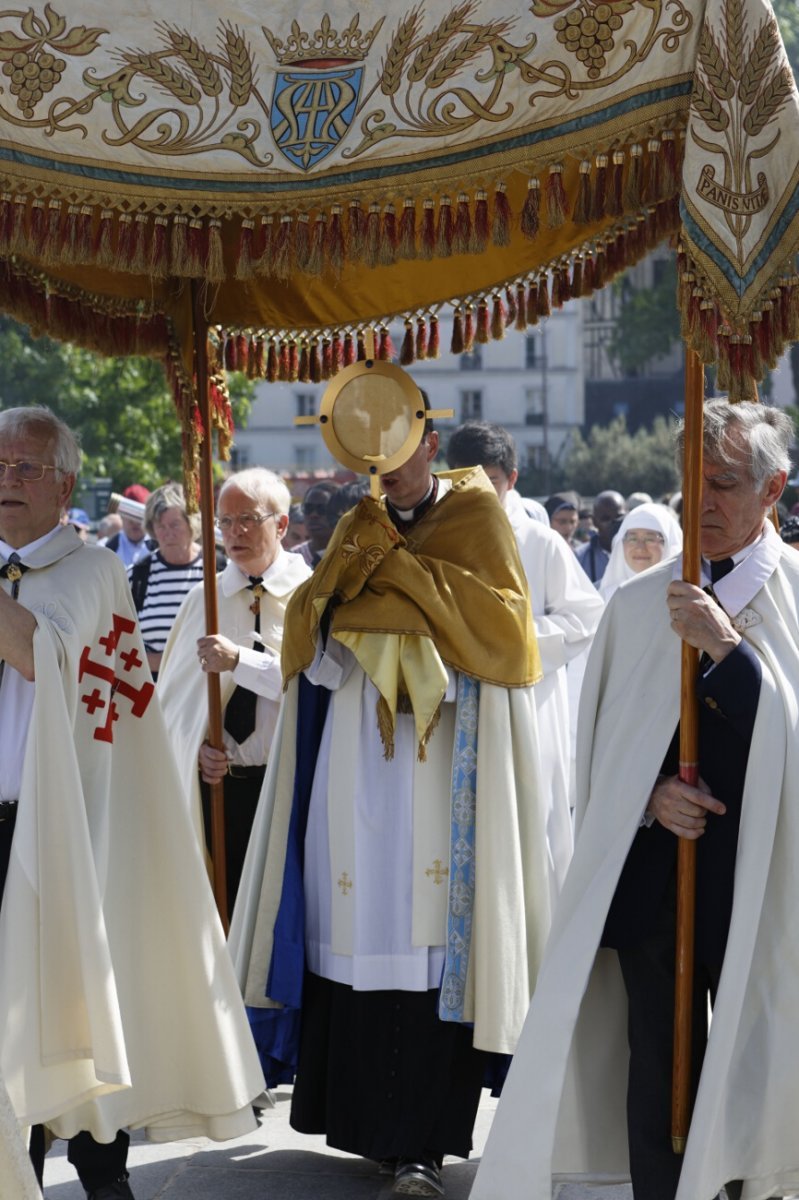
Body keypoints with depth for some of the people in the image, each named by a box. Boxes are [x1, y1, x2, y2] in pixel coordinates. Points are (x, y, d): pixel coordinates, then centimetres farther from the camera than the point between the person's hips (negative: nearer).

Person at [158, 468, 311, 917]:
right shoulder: (204, 599, 8)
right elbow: (175, 690, 11)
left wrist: (239, 660, -23)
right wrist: (197, 745, -6)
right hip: (218, 780, 3)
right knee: (227, 906, 6)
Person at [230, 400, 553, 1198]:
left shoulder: (474, 515, 6)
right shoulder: (358, 527, 18)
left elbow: (500, 617, -8)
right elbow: (305, 635, 7)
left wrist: (402, 570, -8)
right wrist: (360, 554, -8)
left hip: (445, 762, -4)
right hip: (357, 763, 4)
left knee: (431, 940, -10)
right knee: (355, 935, -1)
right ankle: (362, 1110, 11)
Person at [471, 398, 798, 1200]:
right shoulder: (639, 603, 8)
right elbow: (600, 745, 12)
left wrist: (729, 647, -19)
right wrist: (652, 798, -6)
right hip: (652, 881, 2)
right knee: (659, 1081, 6)